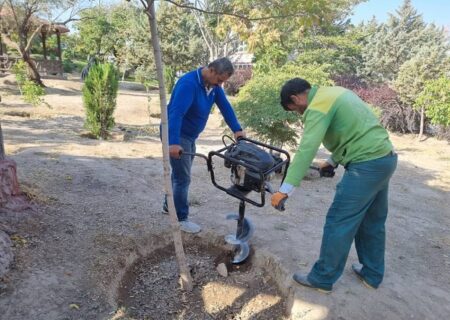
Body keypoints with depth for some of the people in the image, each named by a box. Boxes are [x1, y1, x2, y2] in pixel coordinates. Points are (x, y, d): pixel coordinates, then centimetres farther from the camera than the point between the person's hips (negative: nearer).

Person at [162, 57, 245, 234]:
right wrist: (173, 143, -44)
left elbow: (225, 106, 3)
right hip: (176, 135, -9)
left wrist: (237, 129, -6)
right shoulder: (189, 83, -28)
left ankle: (169, 205, 38)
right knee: (183, 177, -5)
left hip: (190, 135, 9)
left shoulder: (214, 84, -1)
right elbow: (176, 113, -36)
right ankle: (181, 219, 9)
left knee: (180, 173, 20)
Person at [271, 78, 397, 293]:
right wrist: (333, 161, 30)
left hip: (366, 165, -10)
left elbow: (306, 150, -24)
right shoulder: (335, 92, 16)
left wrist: (284, 190, -25)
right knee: (373, 221, 19)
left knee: (338, 224, 0)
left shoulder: (317, 107, -13)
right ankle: (372, 274, 34)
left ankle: (322, 279, 13)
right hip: (386, 158, 10)